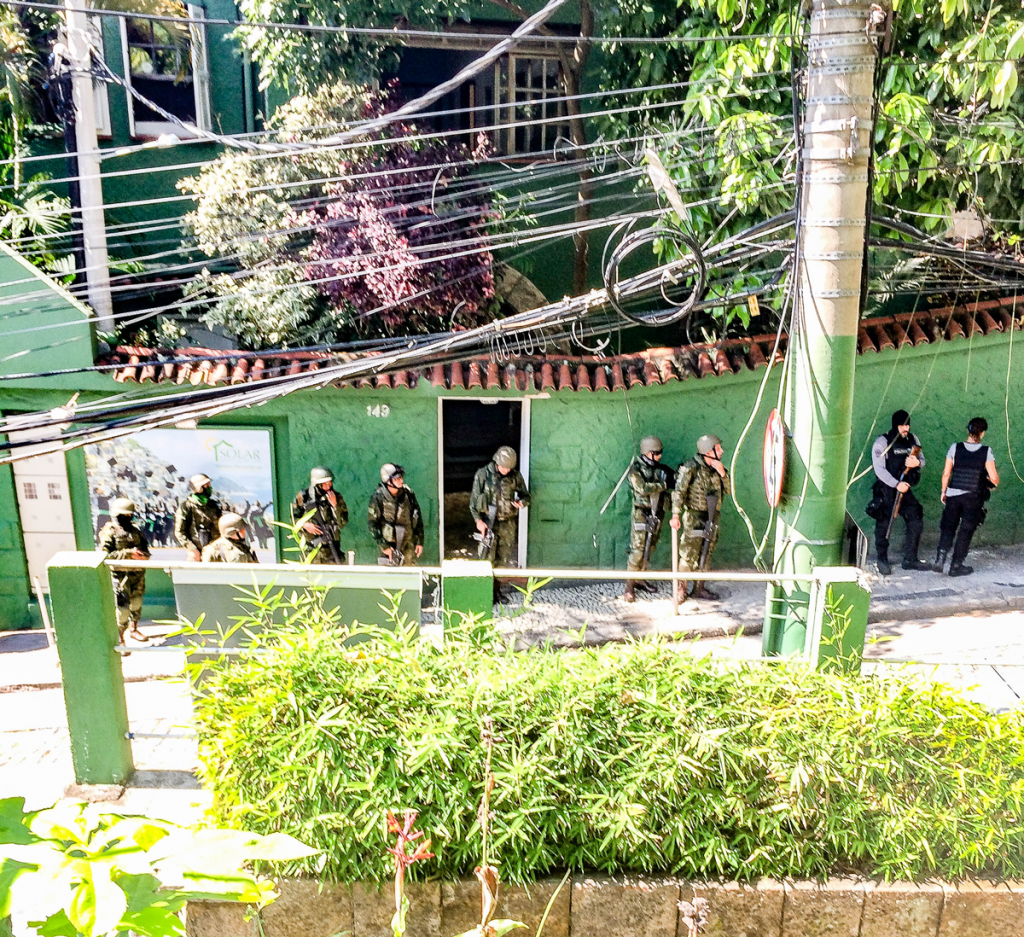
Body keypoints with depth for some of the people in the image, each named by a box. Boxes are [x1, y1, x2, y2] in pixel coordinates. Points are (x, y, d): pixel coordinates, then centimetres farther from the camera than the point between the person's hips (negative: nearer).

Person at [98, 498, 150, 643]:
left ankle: (133, 630, 39)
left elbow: (145, 548, 15)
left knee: (136, 604, 18)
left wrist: (143, 554, -9)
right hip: (120, 575, -6)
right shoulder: (109, 532, -9)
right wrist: (129, 553, -23)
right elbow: (106, 555, -18)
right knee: (122, 608, -7)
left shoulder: (134, 530, 10)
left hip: (137, 574, 6)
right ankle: (119, 640, 5)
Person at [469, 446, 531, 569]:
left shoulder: (516, 475, -2)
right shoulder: (483, 474, -6)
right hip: (489, 522, -2)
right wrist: (478, 520, -10)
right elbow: (474, 499, -3)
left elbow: (526, 495, 9)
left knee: (507, 560, 7)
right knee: (487, 558, 0)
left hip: (509, 523, 2)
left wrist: (522, 502, -15)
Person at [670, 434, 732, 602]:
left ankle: (699, 588, 21)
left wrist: (723, 474, -8)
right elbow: (678, 492, -14)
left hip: (712, 519, 7)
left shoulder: (717, 469, 9)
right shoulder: (691, 468, -11)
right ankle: (681, 590, 5)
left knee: (705, 556, 11)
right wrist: (675, 515, -21)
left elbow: (729, 491, 7)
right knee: (689, 555, -4)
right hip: (694, 518, -7)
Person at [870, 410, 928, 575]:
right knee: (884, 526, 2)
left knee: (916, 522, 4)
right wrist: (897, 484, -25)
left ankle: (910, 559, 17)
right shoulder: (882, 442, -12)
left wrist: (917, 463, -14)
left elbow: (922, 460, 11)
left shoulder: (913, 440, 5)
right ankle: (882, 560, 18)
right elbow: (879, 470, -17)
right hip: (886, 490, -5)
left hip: (905, 488, 6)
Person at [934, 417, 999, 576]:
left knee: (947, 528, 14)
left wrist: (943, 491, 12)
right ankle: (956, 566, 13)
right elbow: (994, 478, -9)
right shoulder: (986, 452, -8)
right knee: (966, 531, 10)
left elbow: (946, 473, -1)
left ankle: (939, 560, 2)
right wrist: (993, 483, 14)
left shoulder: (955, 448, -5)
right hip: (974, 498, -1)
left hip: (953, 495, 1)